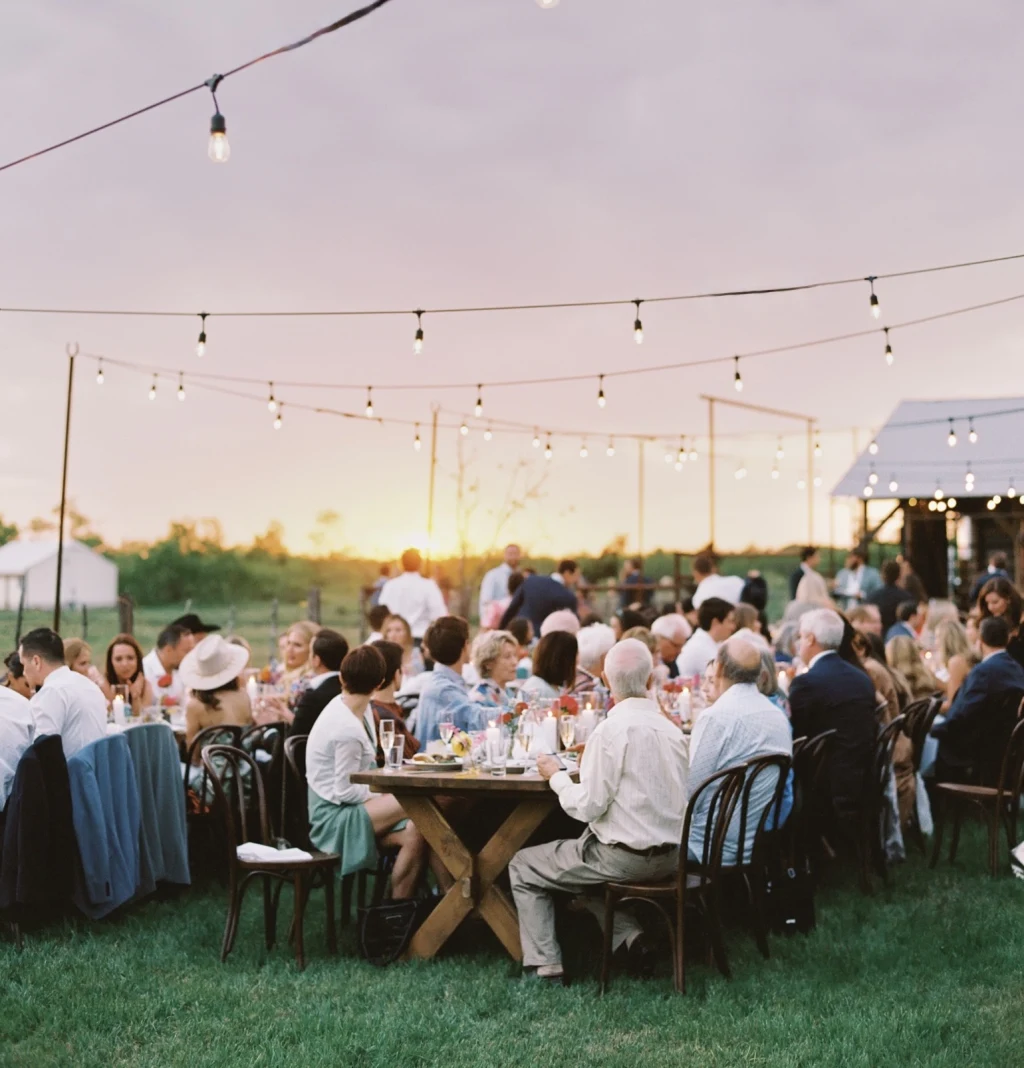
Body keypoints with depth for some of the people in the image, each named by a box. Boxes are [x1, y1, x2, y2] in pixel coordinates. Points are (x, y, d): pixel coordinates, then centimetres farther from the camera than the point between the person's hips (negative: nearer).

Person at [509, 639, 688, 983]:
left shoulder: (612, 729, -19)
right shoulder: (671, 729, 1)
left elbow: (587, 806, -19)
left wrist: (555, 775, -1)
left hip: (625, 857, -7)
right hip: (669, 857, 7)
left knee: (523, 867, 12)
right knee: (584, 853, 34)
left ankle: (545, 967, 9)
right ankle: (628, 935, 19)